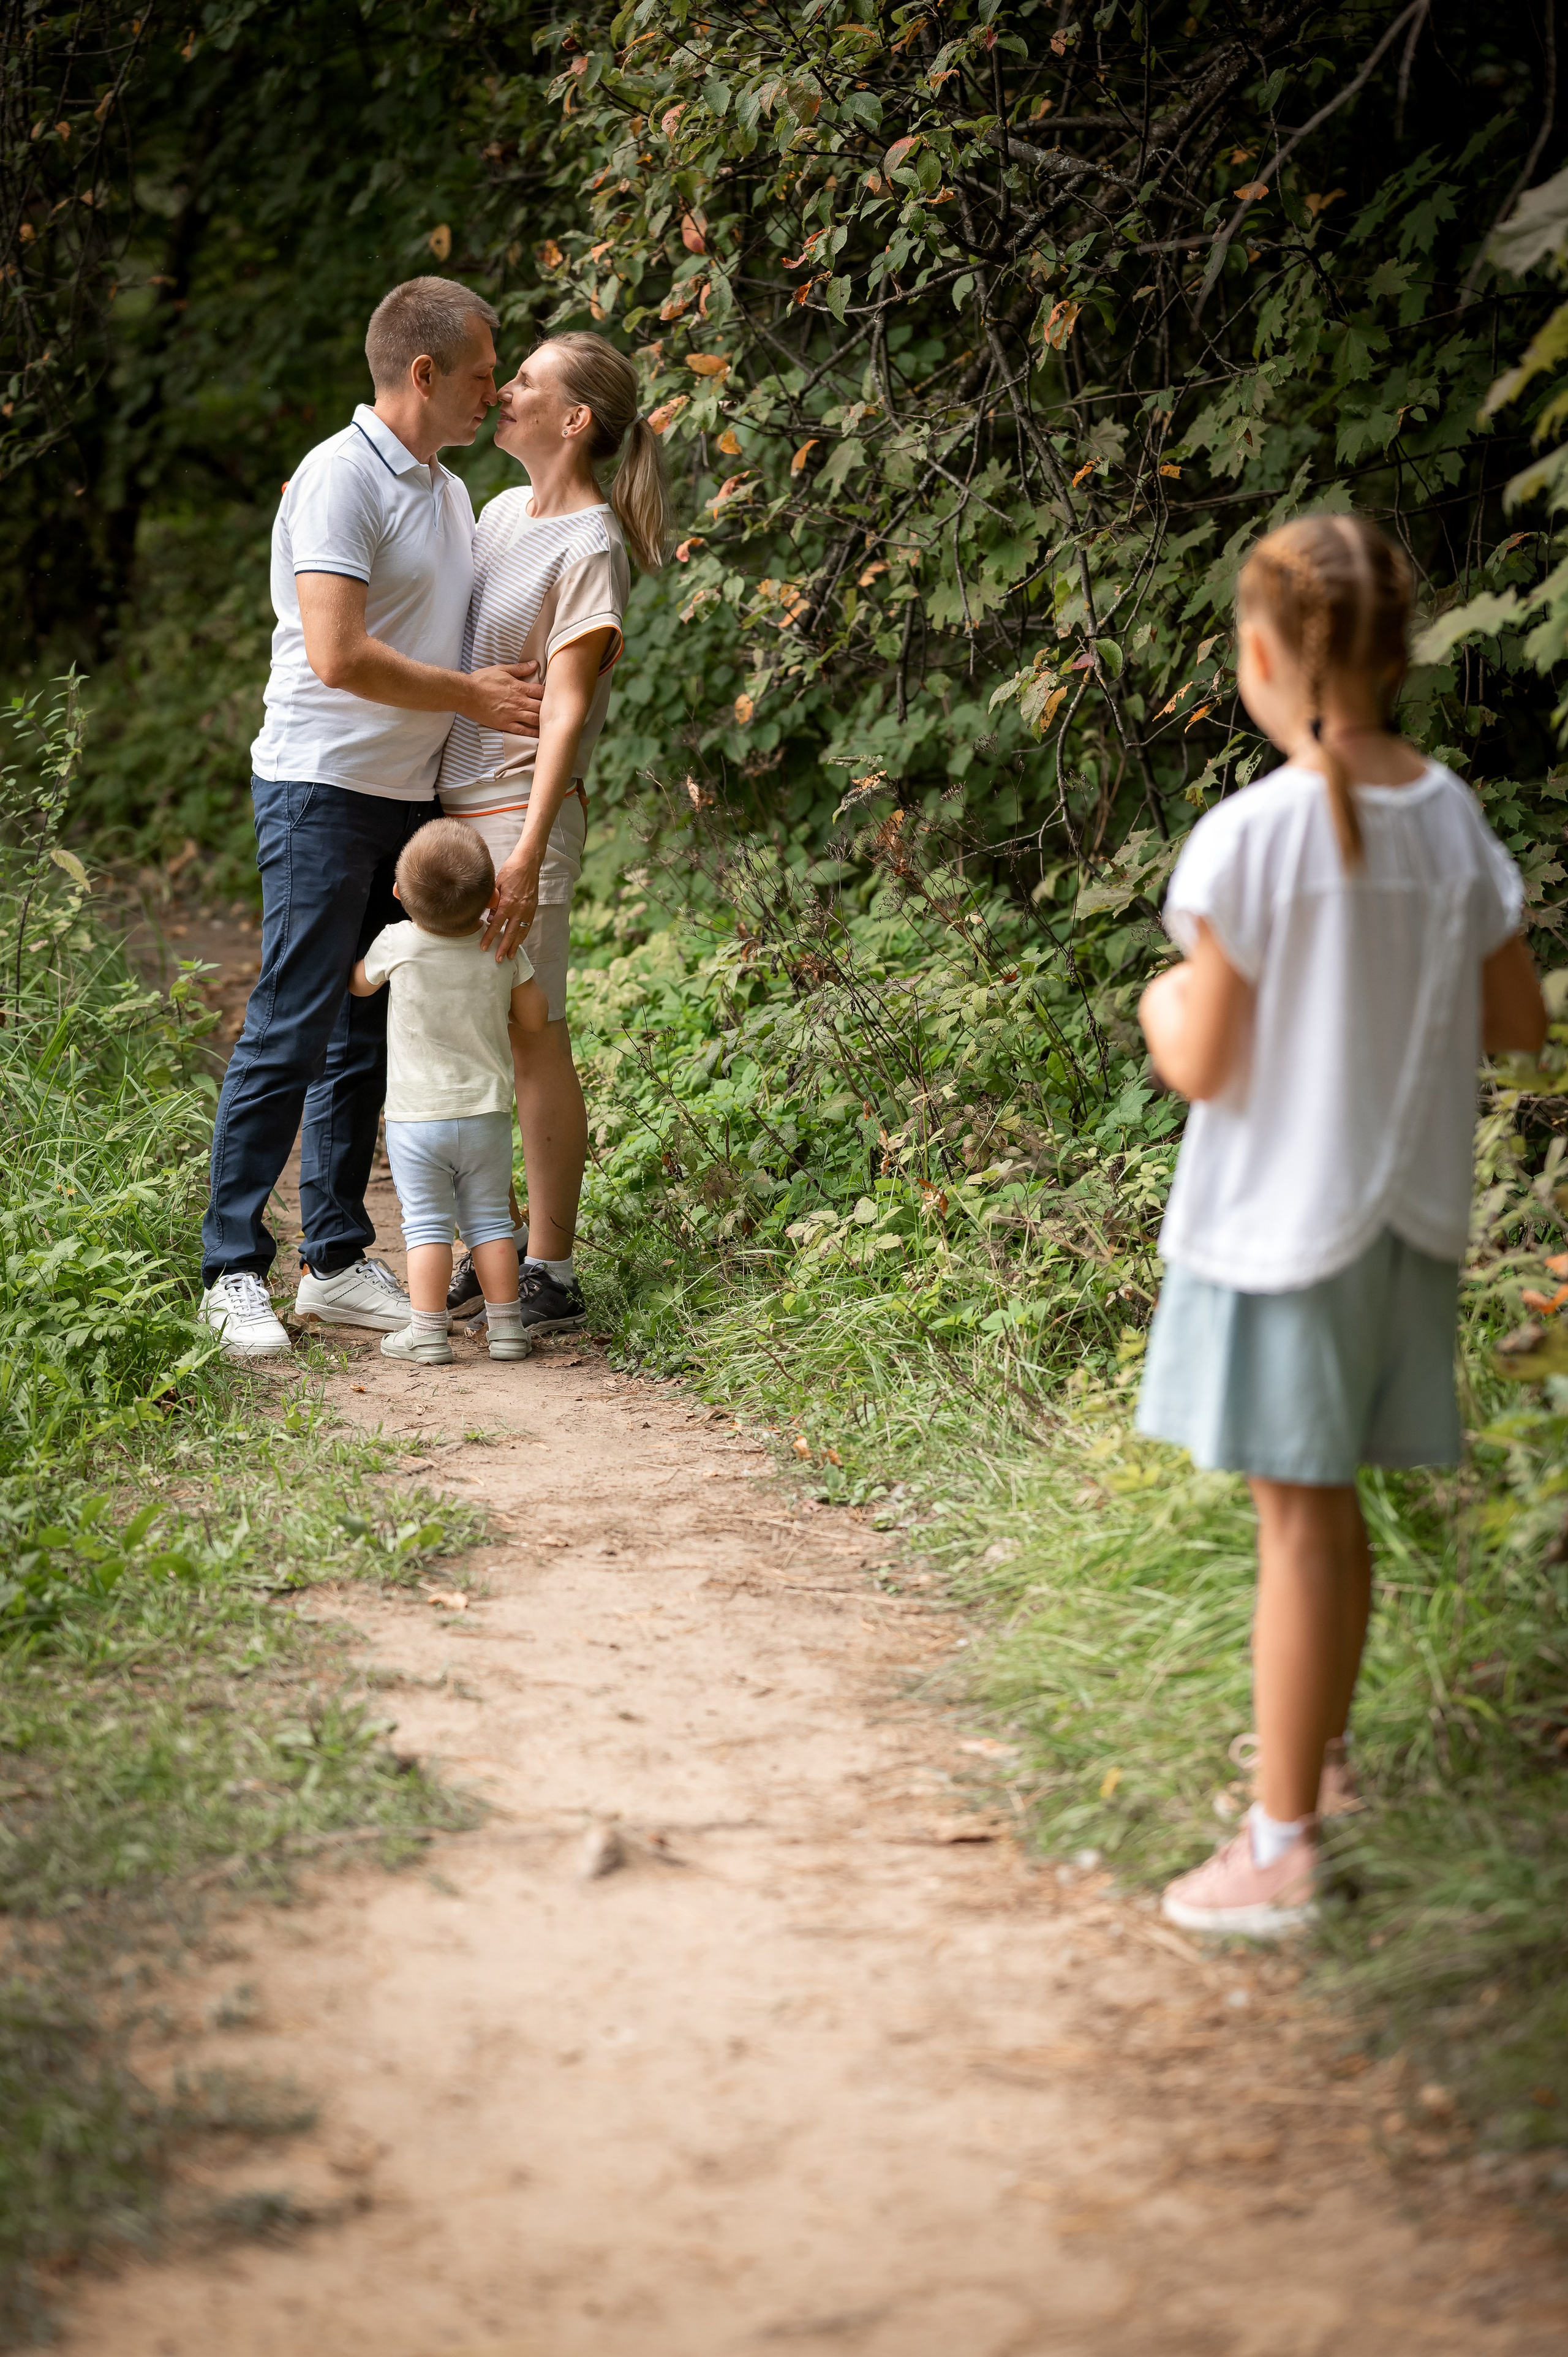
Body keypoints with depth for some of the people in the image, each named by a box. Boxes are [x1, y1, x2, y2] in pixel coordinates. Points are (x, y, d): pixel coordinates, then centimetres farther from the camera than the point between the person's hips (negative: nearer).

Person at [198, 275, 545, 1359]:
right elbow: (338, 654, -21)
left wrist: (539, 735, 12)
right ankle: (234, 1272, -3)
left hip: (411, 796, 9)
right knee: (292, 1034, -8)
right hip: (325, 789, -8)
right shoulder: (341, 478, -12)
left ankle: (337, 1261, 16)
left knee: (369, 1037, 10)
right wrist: (470, 695, -11)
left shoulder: (450, 493, 16)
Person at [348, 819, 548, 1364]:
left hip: (416, 1117, -2)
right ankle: (506, 1326, 12)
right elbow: (533, 1017, 4)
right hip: (487, 1114, 2)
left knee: (426, 1224, 3)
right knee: (489, 1219, 12)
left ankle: (427, 1332, -1)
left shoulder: (397, 945, -13)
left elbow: (359, 984, 8)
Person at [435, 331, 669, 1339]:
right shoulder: (501, 512, 13)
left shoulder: (591, 547, -11)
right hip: (452, 800, 8)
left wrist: (529, 852, -23)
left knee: (532, 1035, -3)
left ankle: (552, 1275, 3)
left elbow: (566, 709, -17)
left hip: (522, 808, -8)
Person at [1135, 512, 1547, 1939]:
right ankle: (1315, 1758, 34)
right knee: (1331, 1509, 18)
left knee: (1299, 1513, -1)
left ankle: (1282, 1851, 6)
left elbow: (1200, 1065, -15)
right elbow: (1516, 1022, 7)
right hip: (1410, 1206, 6)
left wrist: (1162, 1003, 6)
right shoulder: (1451, 817, 0)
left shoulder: (1250, 837, -17)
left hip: (1282, 1217, -5)